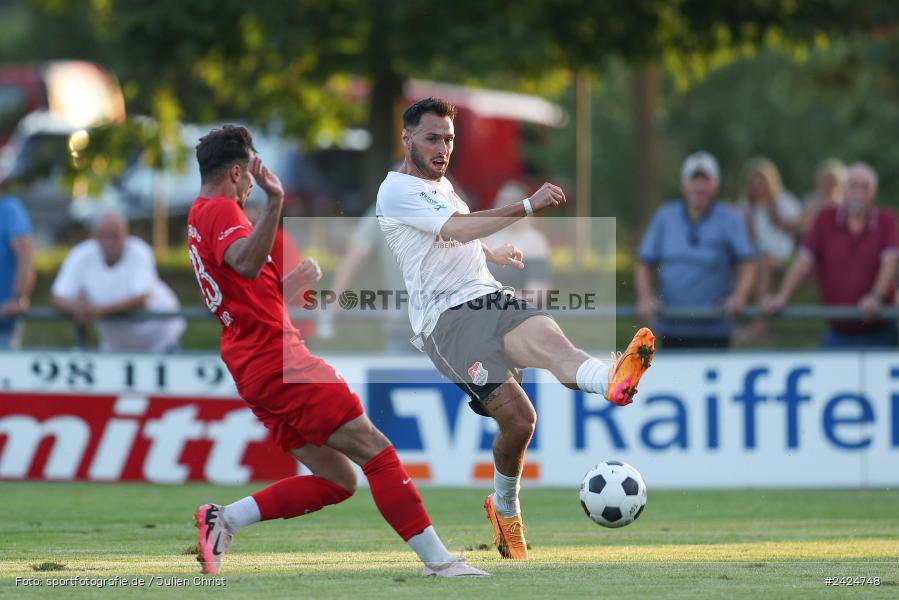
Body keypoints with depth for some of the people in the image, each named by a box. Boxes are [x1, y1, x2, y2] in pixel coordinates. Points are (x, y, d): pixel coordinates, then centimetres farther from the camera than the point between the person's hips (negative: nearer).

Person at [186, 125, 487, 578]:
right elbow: (246, 263, -33)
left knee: (336, 480, 7)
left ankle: (224, 519, -1)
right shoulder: (220, 211, -9)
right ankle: (438, 560, -11)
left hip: (254, 370, 10)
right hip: (279, 360, -10)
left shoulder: (199, 218, 22)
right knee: (375, 449, -9)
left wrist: (295, 281, 28)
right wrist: (274, 204, -45)